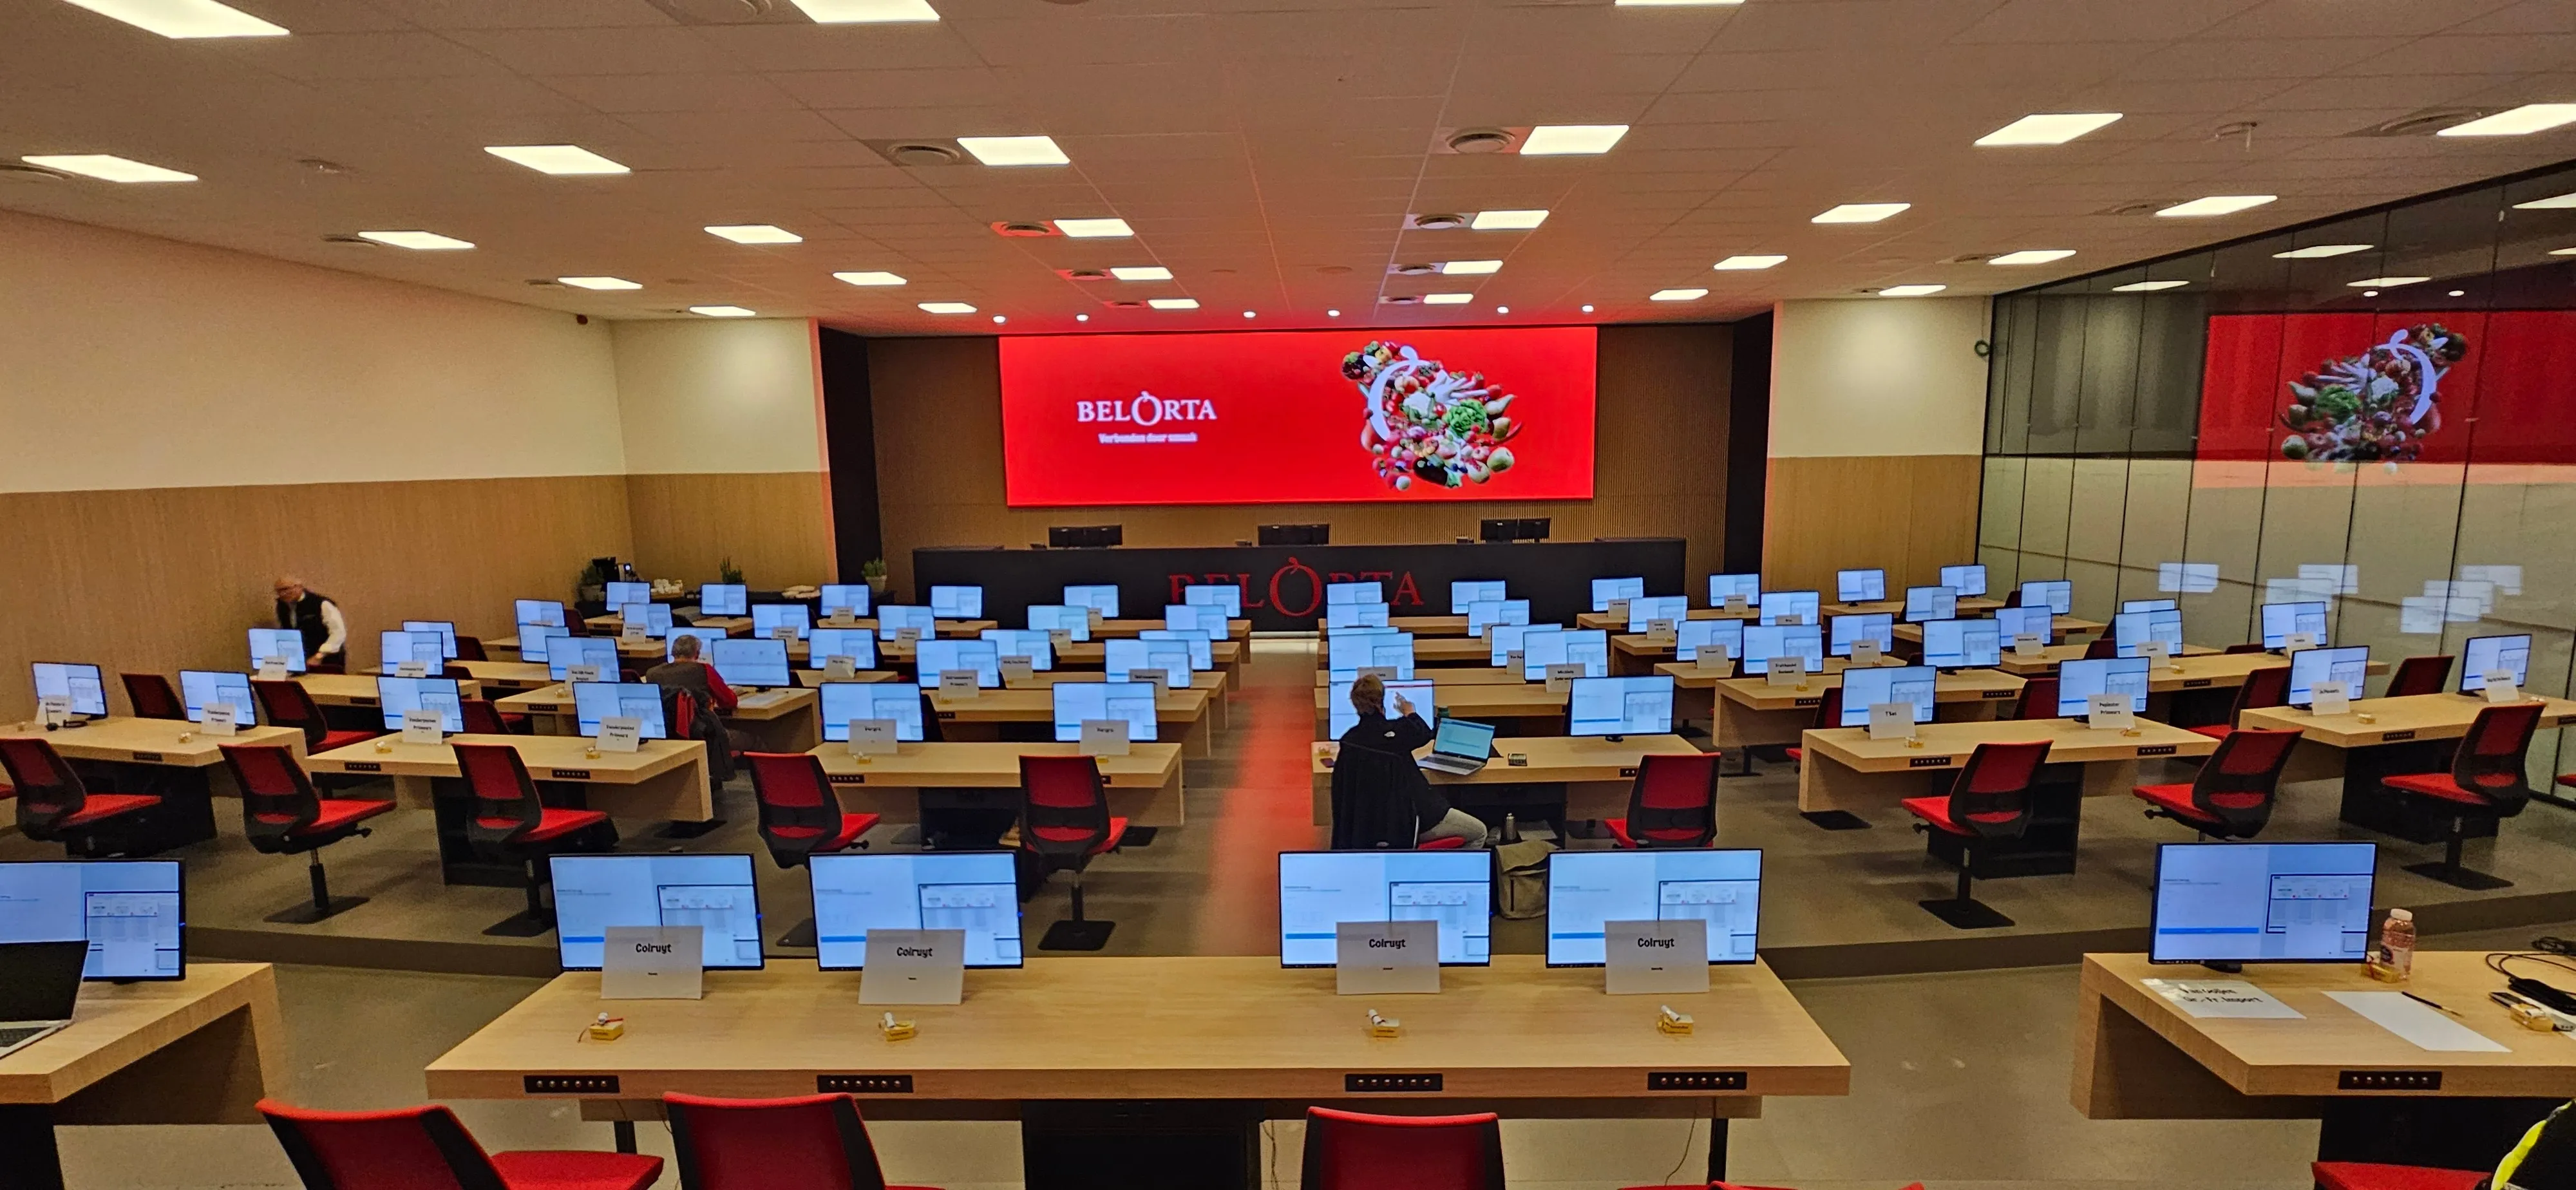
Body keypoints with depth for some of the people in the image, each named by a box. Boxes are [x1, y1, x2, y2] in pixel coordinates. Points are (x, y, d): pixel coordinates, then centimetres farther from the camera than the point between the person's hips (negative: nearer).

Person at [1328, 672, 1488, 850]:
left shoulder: (1349, 740, -6)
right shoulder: (1397, 731, -23)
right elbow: (1424, 734, 2)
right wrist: (1409, 713, 22)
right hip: (1406, 821, -7)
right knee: (1479, 832, 10)